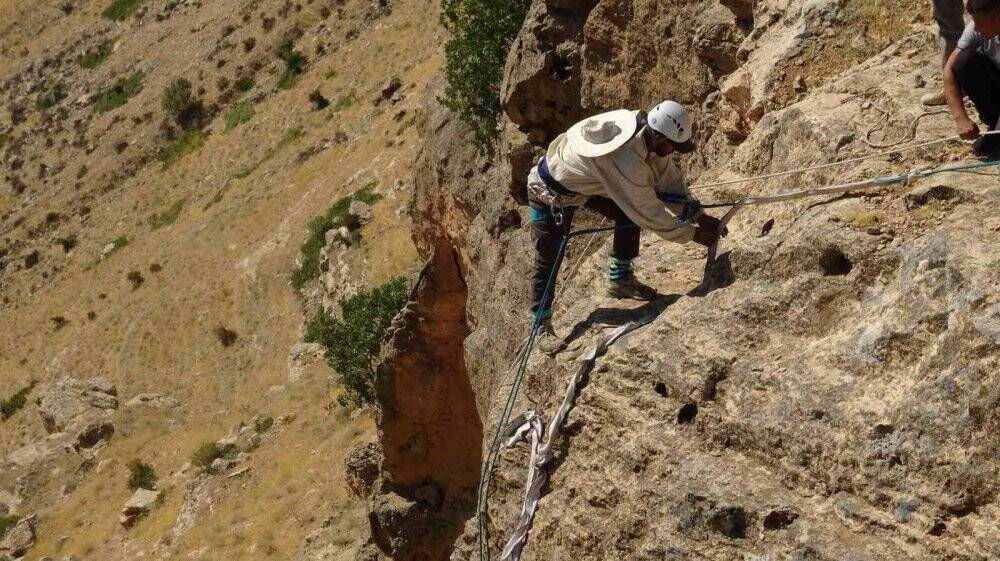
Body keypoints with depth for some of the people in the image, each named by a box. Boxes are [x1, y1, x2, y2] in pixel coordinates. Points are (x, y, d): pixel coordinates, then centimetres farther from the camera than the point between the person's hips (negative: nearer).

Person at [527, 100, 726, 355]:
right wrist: (693, 234, -23)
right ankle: (542, 328, 9)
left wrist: (698, 215, -9)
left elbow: (669, 178, -4)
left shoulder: (646, 130, -18)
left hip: (584, 181, 8)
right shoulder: (626, 161, -41)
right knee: (548, 260, -4)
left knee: (629, 213, -1)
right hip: (550, 193, -8)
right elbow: (649, 214, -32)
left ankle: (620, 280, 14)